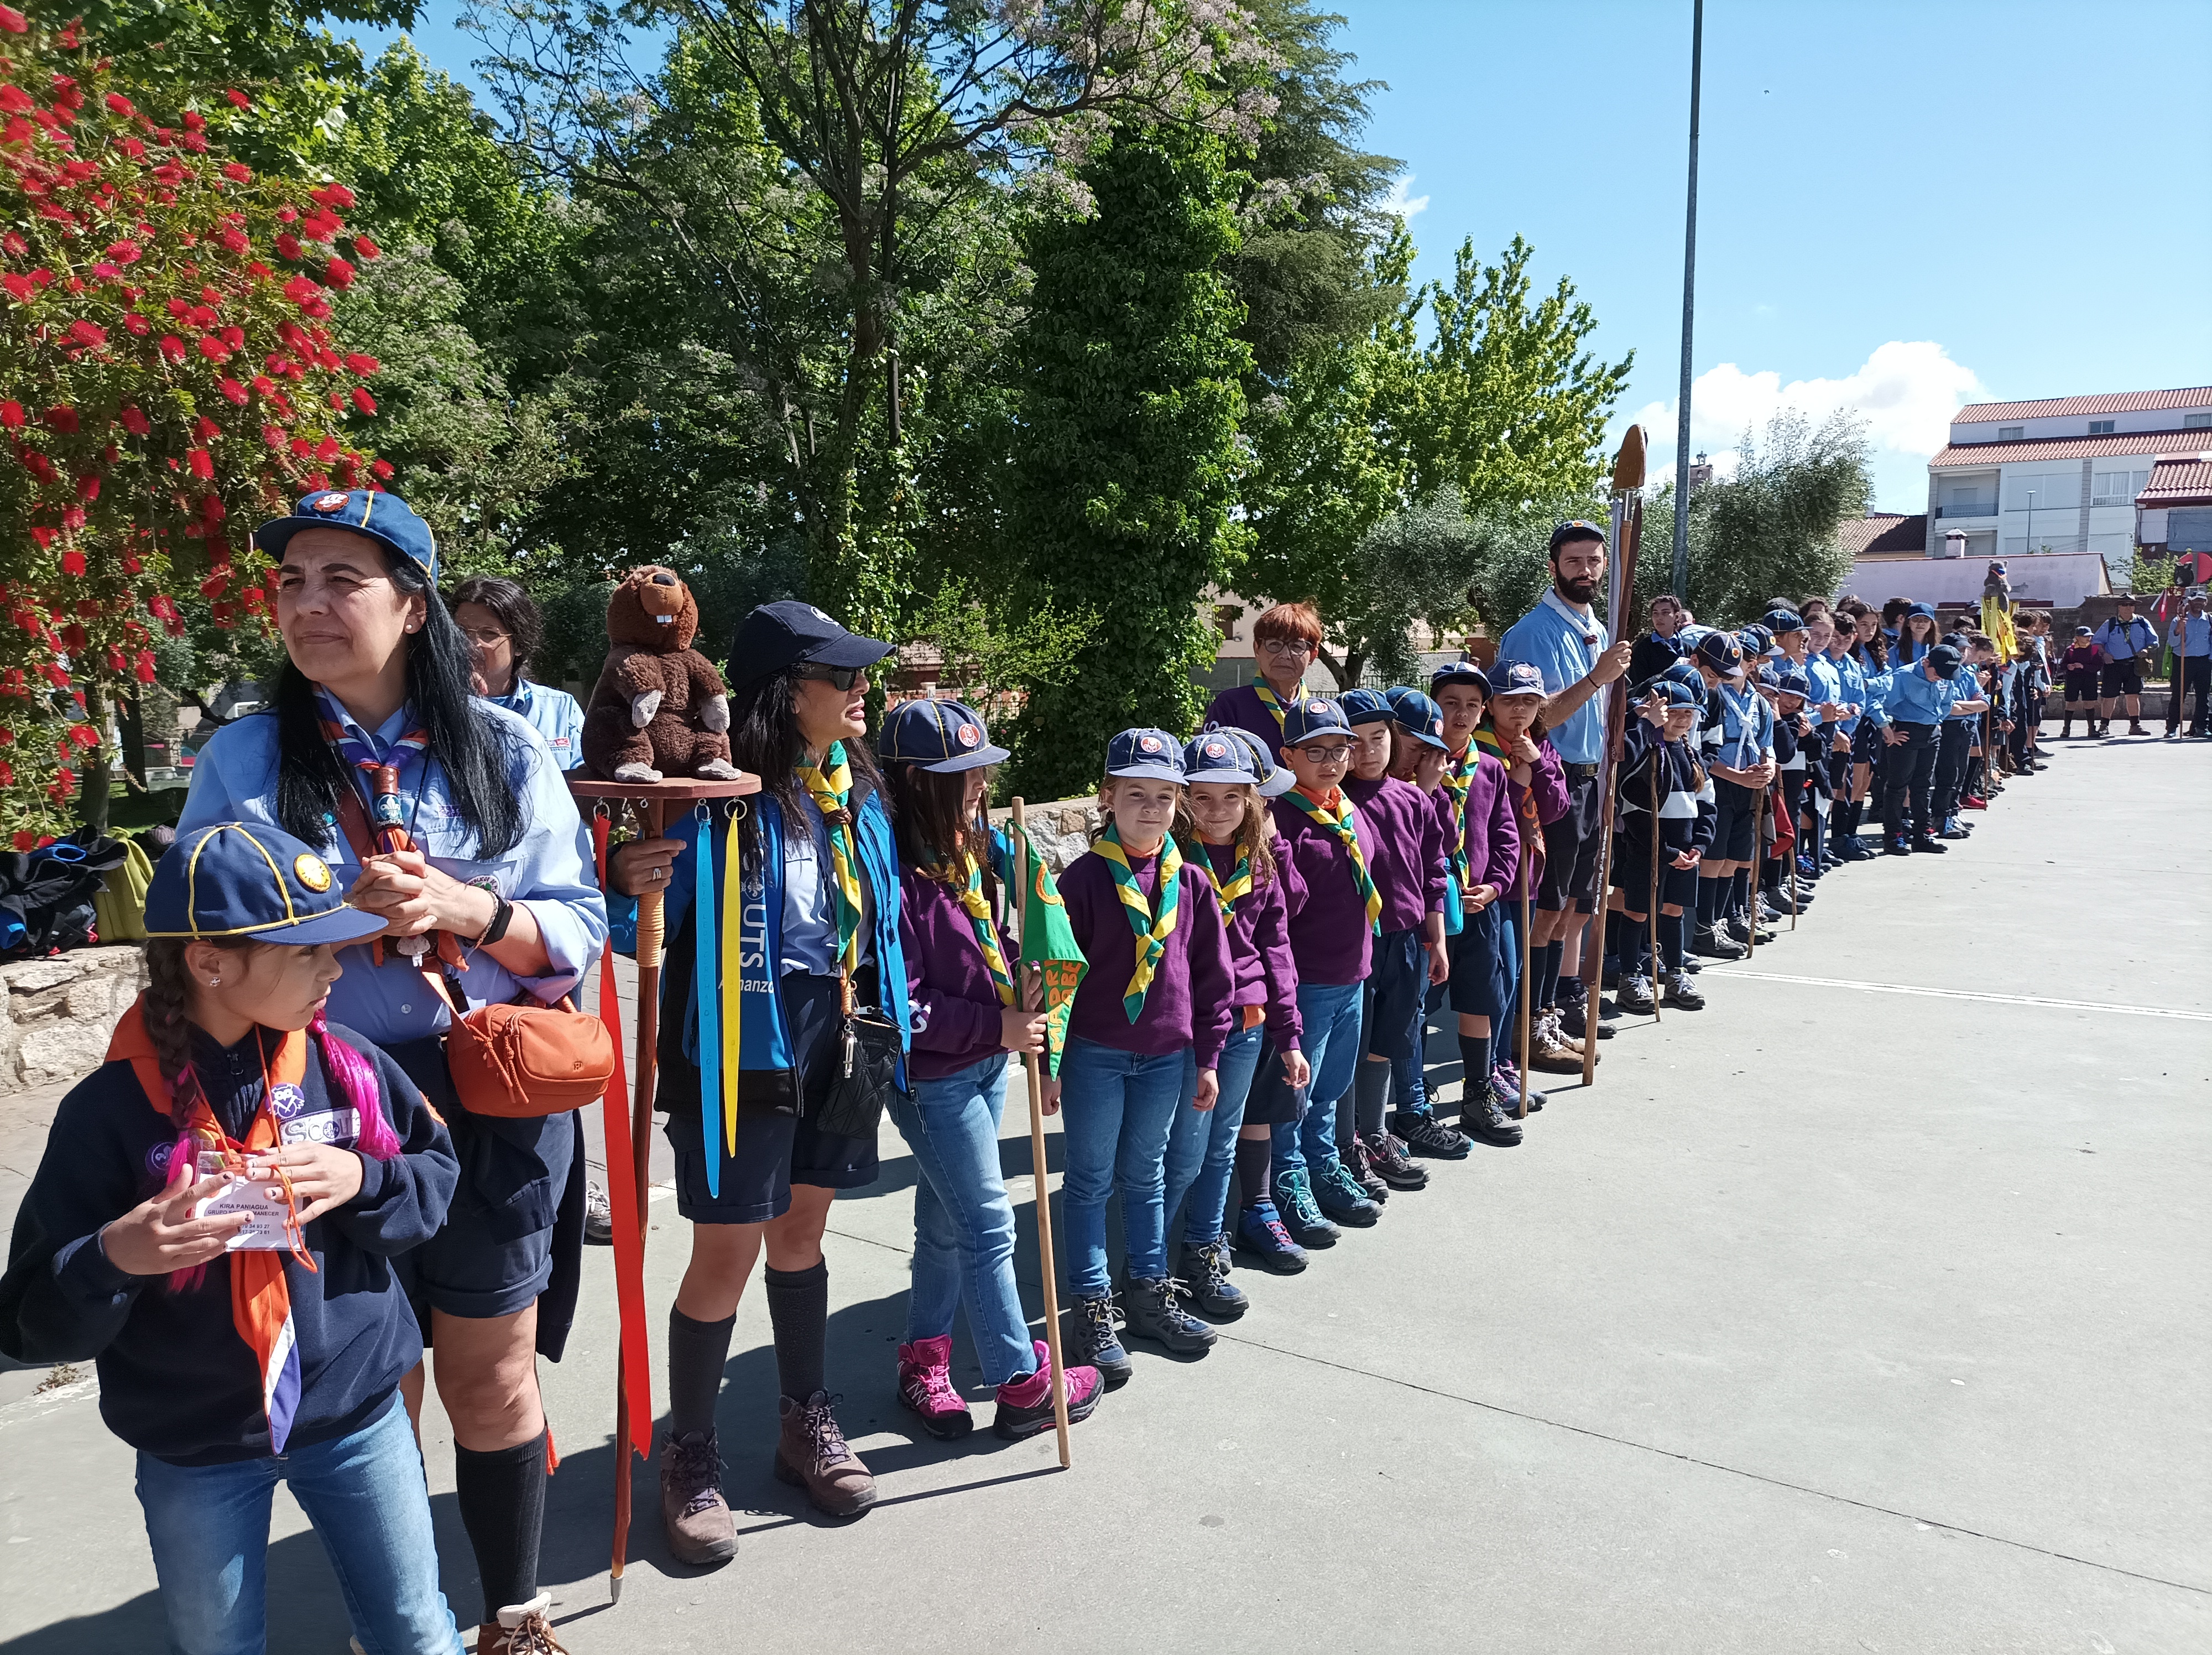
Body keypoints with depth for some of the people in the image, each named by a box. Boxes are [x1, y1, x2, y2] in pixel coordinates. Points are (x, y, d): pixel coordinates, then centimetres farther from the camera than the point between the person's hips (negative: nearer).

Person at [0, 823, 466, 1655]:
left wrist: (363, 1181, -18)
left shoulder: (344, 1064, -11)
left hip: (357, 1414, 2)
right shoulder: (109, 1111, -17)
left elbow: (437, 1172, 2)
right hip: (195, 1447, -1)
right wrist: (112, 1258, -33)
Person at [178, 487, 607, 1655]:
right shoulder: (242, 762, 0)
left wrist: (467, 910, -18)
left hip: (497, 1110, 0)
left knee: (492, 1381, 12)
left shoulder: (504, 751, -1)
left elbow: (579, 930, -1)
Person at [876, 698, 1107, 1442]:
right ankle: (1025, 1385, 17)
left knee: (945, 1220, 19)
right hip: (932, 1078, -9)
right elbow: (900, 1002, -23)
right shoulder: (897, 873, -23)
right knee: (989, 1228, 2)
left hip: (986, 1062, 9)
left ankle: (924, 1363, 35)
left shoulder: (967, 852, 5)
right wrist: (996, 1027, -20)